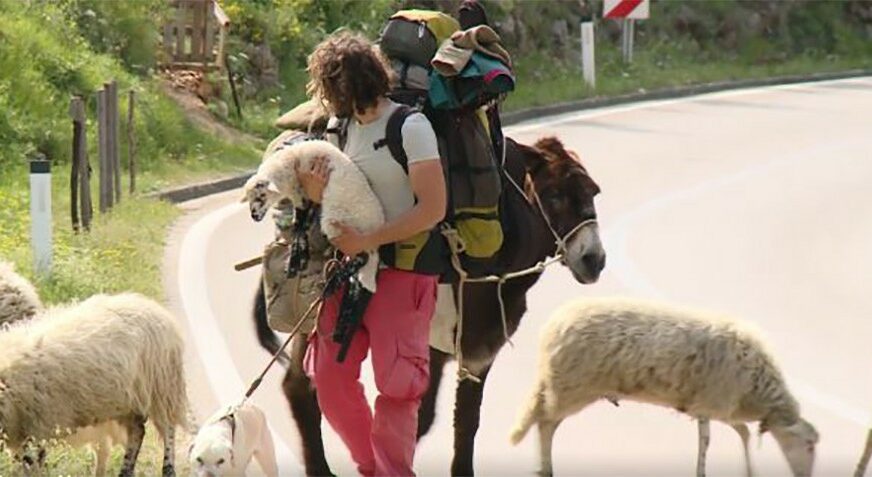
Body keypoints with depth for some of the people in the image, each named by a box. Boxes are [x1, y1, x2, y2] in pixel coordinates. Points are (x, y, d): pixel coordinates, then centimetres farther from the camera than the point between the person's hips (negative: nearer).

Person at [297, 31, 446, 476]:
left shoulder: (410, 127, -10)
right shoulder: (345, 128, 12)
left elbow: (433, 209, -16)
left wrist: (368, 240, -17)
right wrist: (315, 192, -7)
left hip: (402, 270, -7)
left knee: (395, 382, -10)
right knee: (330, 378, 3)